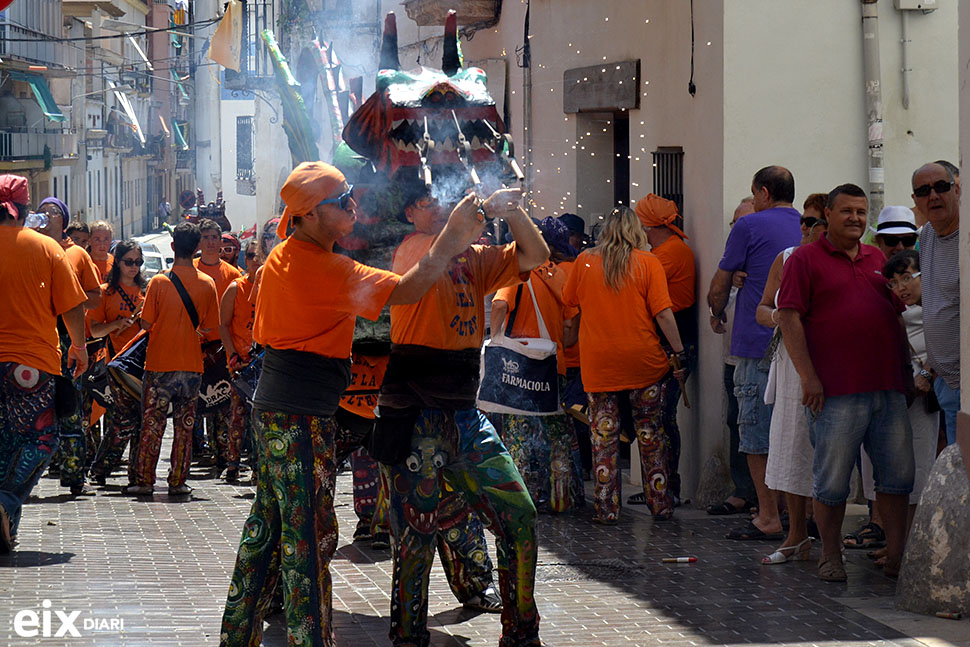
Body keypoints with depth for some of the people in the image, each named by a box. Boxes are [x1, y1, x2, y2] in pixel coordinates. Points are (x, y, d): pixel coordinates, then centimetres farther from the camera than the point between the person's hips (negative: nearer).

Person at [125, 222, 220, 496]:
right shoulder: (207, 284, -1)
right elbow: (209, 327, 4)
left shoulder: (159, 282, -8)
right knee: (185, 426, 7)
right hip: (192, 365, 2)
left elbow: (146, 323, -7)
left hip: (159, 364, -2)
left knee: (152, 424, 4)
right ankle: (178, 481, 7)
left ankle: (144, 480, 4)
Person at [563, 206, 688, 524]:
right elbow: (663, 313, -9)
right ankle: (660, 504, 13)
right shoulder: (648, 262, -4)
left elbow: (569, 299, 16)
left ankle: (606, 508, 3)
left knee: (604, 436, 4)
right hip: (642, 360, -1)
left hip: (598, 362, 1)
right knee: (651, 434, 9)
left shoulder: (585, 261, 1)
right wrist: (680, 354, -5)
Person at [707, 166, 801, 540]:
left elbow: (719, 287, 1)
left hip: (758, 342, -6)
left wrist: (716, 314, 21)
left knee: (757, 436, -2)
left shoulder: (750, 226, -5)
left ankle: (769, 519, -4)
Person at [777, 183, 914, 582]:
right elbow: (789, 317, -6)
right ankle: (830, 557, 9)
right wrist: (808, 376, -13)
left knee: (897, 474, 5)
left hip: (888, 389, 5)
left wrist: (907, 369, 16)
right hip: (835, 392, -5)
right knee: (832, 478, -1)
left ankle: (897, 556, 11)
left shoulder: (878, 260, 19)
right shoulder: (806, 259, 1)